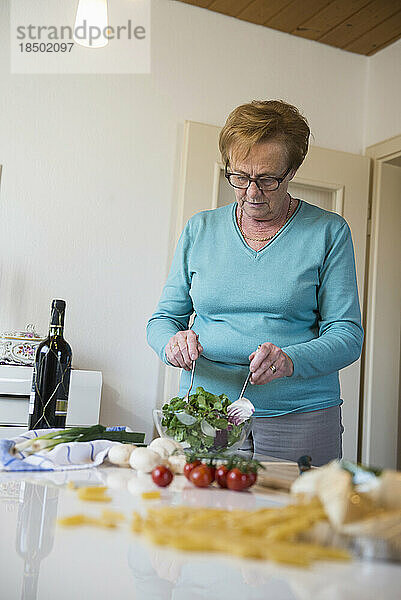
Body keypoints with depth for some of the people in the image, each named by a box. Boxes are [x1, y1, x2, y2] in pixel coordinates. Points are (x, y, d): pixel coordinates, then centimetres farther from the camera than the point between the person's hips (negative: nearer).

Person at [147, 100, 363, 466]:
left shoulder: (328, 232, 1)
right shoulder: (200, 230, 8)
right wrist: (173, 342, -14)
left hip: (298, 421, -1)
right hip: (201, 416, 2)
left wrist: (290, 360, -23)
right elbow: (164, 318, 10)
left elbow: (347, 334, -4)